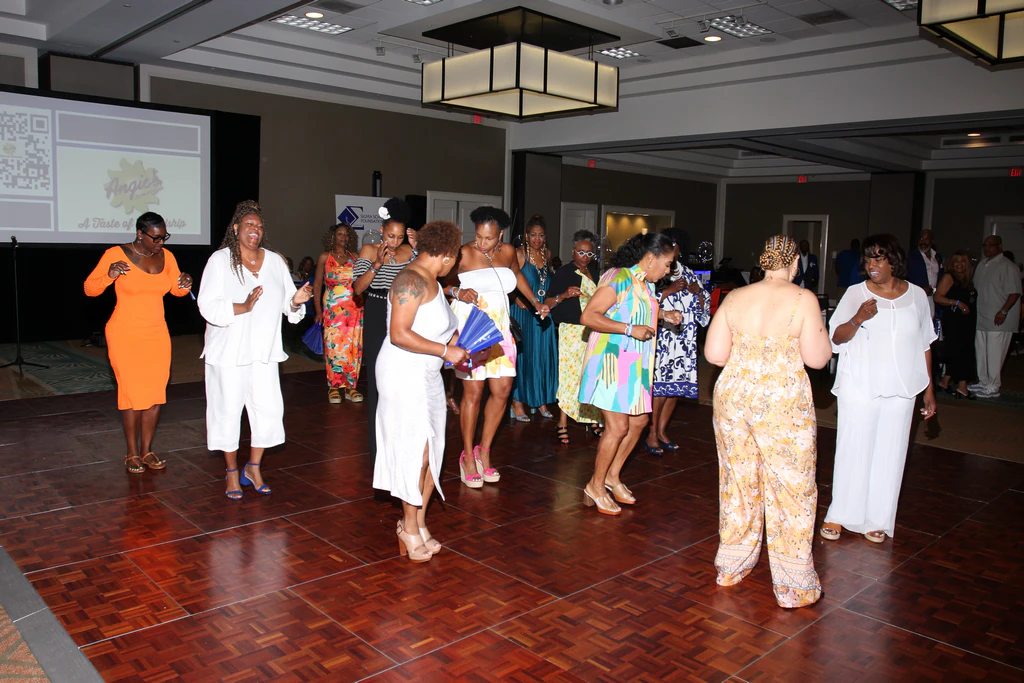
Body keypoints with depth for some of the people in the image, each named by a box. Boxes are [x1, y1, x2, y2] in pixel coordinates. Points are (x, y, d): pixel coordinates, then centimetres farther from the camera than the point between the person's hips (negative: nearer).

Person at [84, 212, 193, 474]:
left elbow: (176, 289, 16)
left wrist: (185, 285, -7)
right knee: (133, 394, -3)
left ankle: (147, 451, 16)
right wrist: (109, 276, -27)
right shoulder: (116, 254, -9)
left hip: (157, 334, 5)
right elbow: (89, 289, -8)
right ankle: (132, 453, 12)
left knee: (156, 393, 4)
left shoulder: (166, 256, 4)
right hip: (125, 335, -4)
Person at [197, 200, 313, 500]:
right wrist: (242, 307, -27)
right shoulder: (220, 260, -4)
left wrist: (296, 301, -13)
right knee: (228, 410, 3)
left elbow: (287, 306, 10)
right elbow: (208, 306, -13)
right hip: (229, 351, -3)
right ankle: (232, 472, 21)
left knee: (269, 409, 2)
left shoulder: (275, 261, 9)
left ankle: (253, 468, 22)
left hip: (264, 350, 4)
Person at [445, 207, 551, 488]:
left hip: (498, 329, 6)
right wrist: (457, 292, -26)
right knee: (473, 392, -5)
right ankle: (468, 456, 9)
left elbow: (517, 275, 27)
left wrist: (536, 301, 20)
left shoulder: (508, 252, 6)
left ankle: (484, 450, 18)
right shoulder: (464, 254, -10)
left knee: (502, 390, 2)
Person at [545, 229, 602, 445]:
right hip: (572, 330, -5)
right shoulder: (563, 273, -2)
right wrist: (564, 295, -22)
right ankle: (562, 424, 1)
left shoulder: (595, 272, 14)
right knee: (570, 374, -6)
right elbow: (548, 302, -6)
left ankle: (592, 419, 17)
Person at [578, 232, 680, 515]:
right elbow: (588, 316, -23)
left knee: (638, 420, 13)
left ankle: (612, 475, 28)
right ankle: (596, 486, 9)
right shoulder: (619, 279, -17)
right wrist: (630, 329, -26)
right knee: (618, 426, -7)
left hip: (634, 363, 10)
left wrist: (663, 315, 11)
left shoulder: (645, 283, 11)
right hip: (611, 360, -10)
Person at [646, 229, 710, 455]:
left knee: (677, 387, 9)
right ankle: (652, 434, 6)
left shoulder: (688, 273, 15)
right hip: (661, 338, -6)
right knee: (660, 386, -8)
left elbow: (703, 308, 18)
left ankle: (662, 431, 23)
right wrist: (669, 290, -17)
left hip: (684, 341, 6)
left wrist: (698, 292, -1)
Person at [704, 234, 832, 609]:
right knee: (790, 488, 7)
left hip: (733, 396, 4)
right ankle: (794, 585, 16)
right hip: (783, 403, -4)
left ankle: (731, 566, 31)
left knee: (738, 481, 17)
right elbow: (817, 358, -9)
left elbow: (713, 353, 1)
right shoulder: (803, 300, -9)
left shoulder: (736, 297, 2)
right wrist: (819, 333, 10)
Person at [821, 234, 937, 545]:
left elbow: (924, 345, 12)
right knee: (853, 450, 2)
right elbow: (836, 338, -6)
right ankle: (839, 515, 15)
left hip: (900, 390, 2)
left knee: (889, 453, 6)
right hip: (859, 388, -2)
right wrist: (858, 319, -24)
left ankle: (877, 520, 19)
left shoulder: (916, 296, 5)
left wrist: (929, 388, 11)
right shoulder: (855, 294, -1)